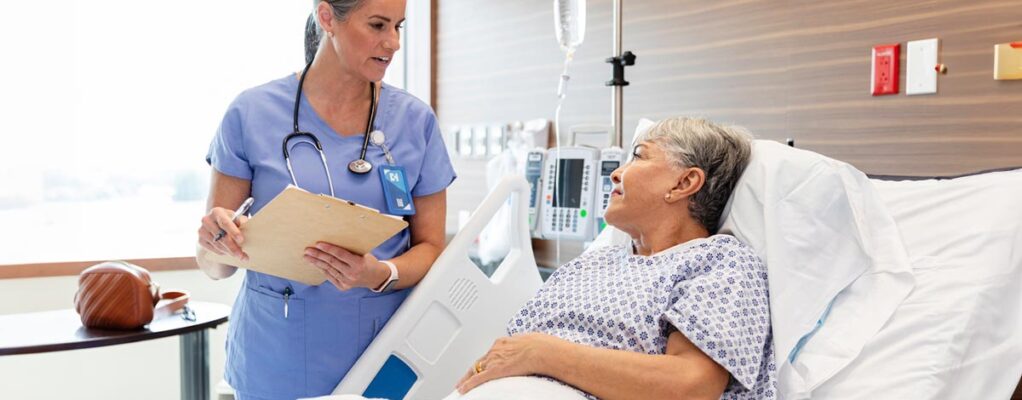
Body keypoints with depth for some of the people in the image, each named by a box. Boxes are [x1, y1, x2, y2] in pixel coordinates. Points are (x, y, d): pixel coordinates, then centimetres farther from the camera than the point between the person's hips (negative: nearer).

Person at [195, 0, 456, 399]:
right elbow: (215, 266, -2)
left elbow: (431, 248, 0)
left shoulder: (416, 120, -3)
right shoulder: (251, 113, -7)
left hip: (382, 351, 1)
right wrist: (218, 240, -25)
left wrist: (380, 275, -20)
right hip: (276, 356, 0)